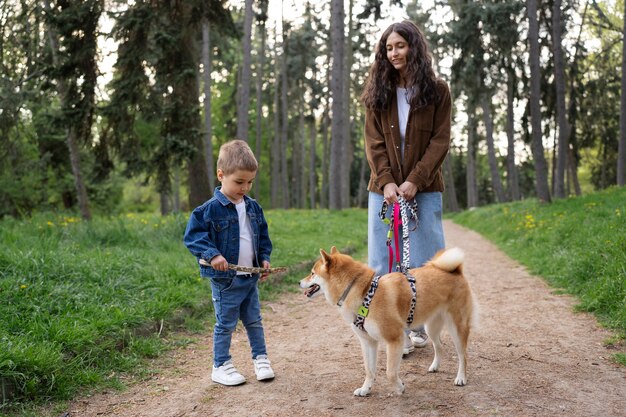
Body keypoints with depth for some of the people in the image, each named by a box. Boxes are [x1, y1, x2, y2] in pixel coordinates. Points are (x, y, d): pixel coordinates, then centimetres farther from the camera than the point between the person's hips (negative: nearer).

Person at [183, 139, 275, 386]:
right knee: (226, 324, 5)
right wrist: (212, 254, -27)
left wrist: (264, 258, 5)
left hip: (251, 277, 6)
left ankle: (260, 358, 32)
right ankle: (221, 367, 20)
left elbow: (263, 236, 17)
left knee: (254, 321, 17)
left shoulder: (253, 207, 6)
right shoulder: (210, 209, -15)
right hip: (225, 280, -6)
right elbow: (192, 235, -16)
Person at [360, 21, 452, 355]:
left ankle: (423, 327, 15)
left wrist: (415, 180, -14)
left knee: (424, 260, 1)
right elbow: (374, 142, 2)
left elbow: (439, 142, -4)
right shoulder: (378, 92, 8)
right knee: (384, 262, 0)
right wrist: (386, 181, -12)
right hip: (384, 188, 2)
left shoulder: (437, 90, 3)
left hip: (423, 188, -2)